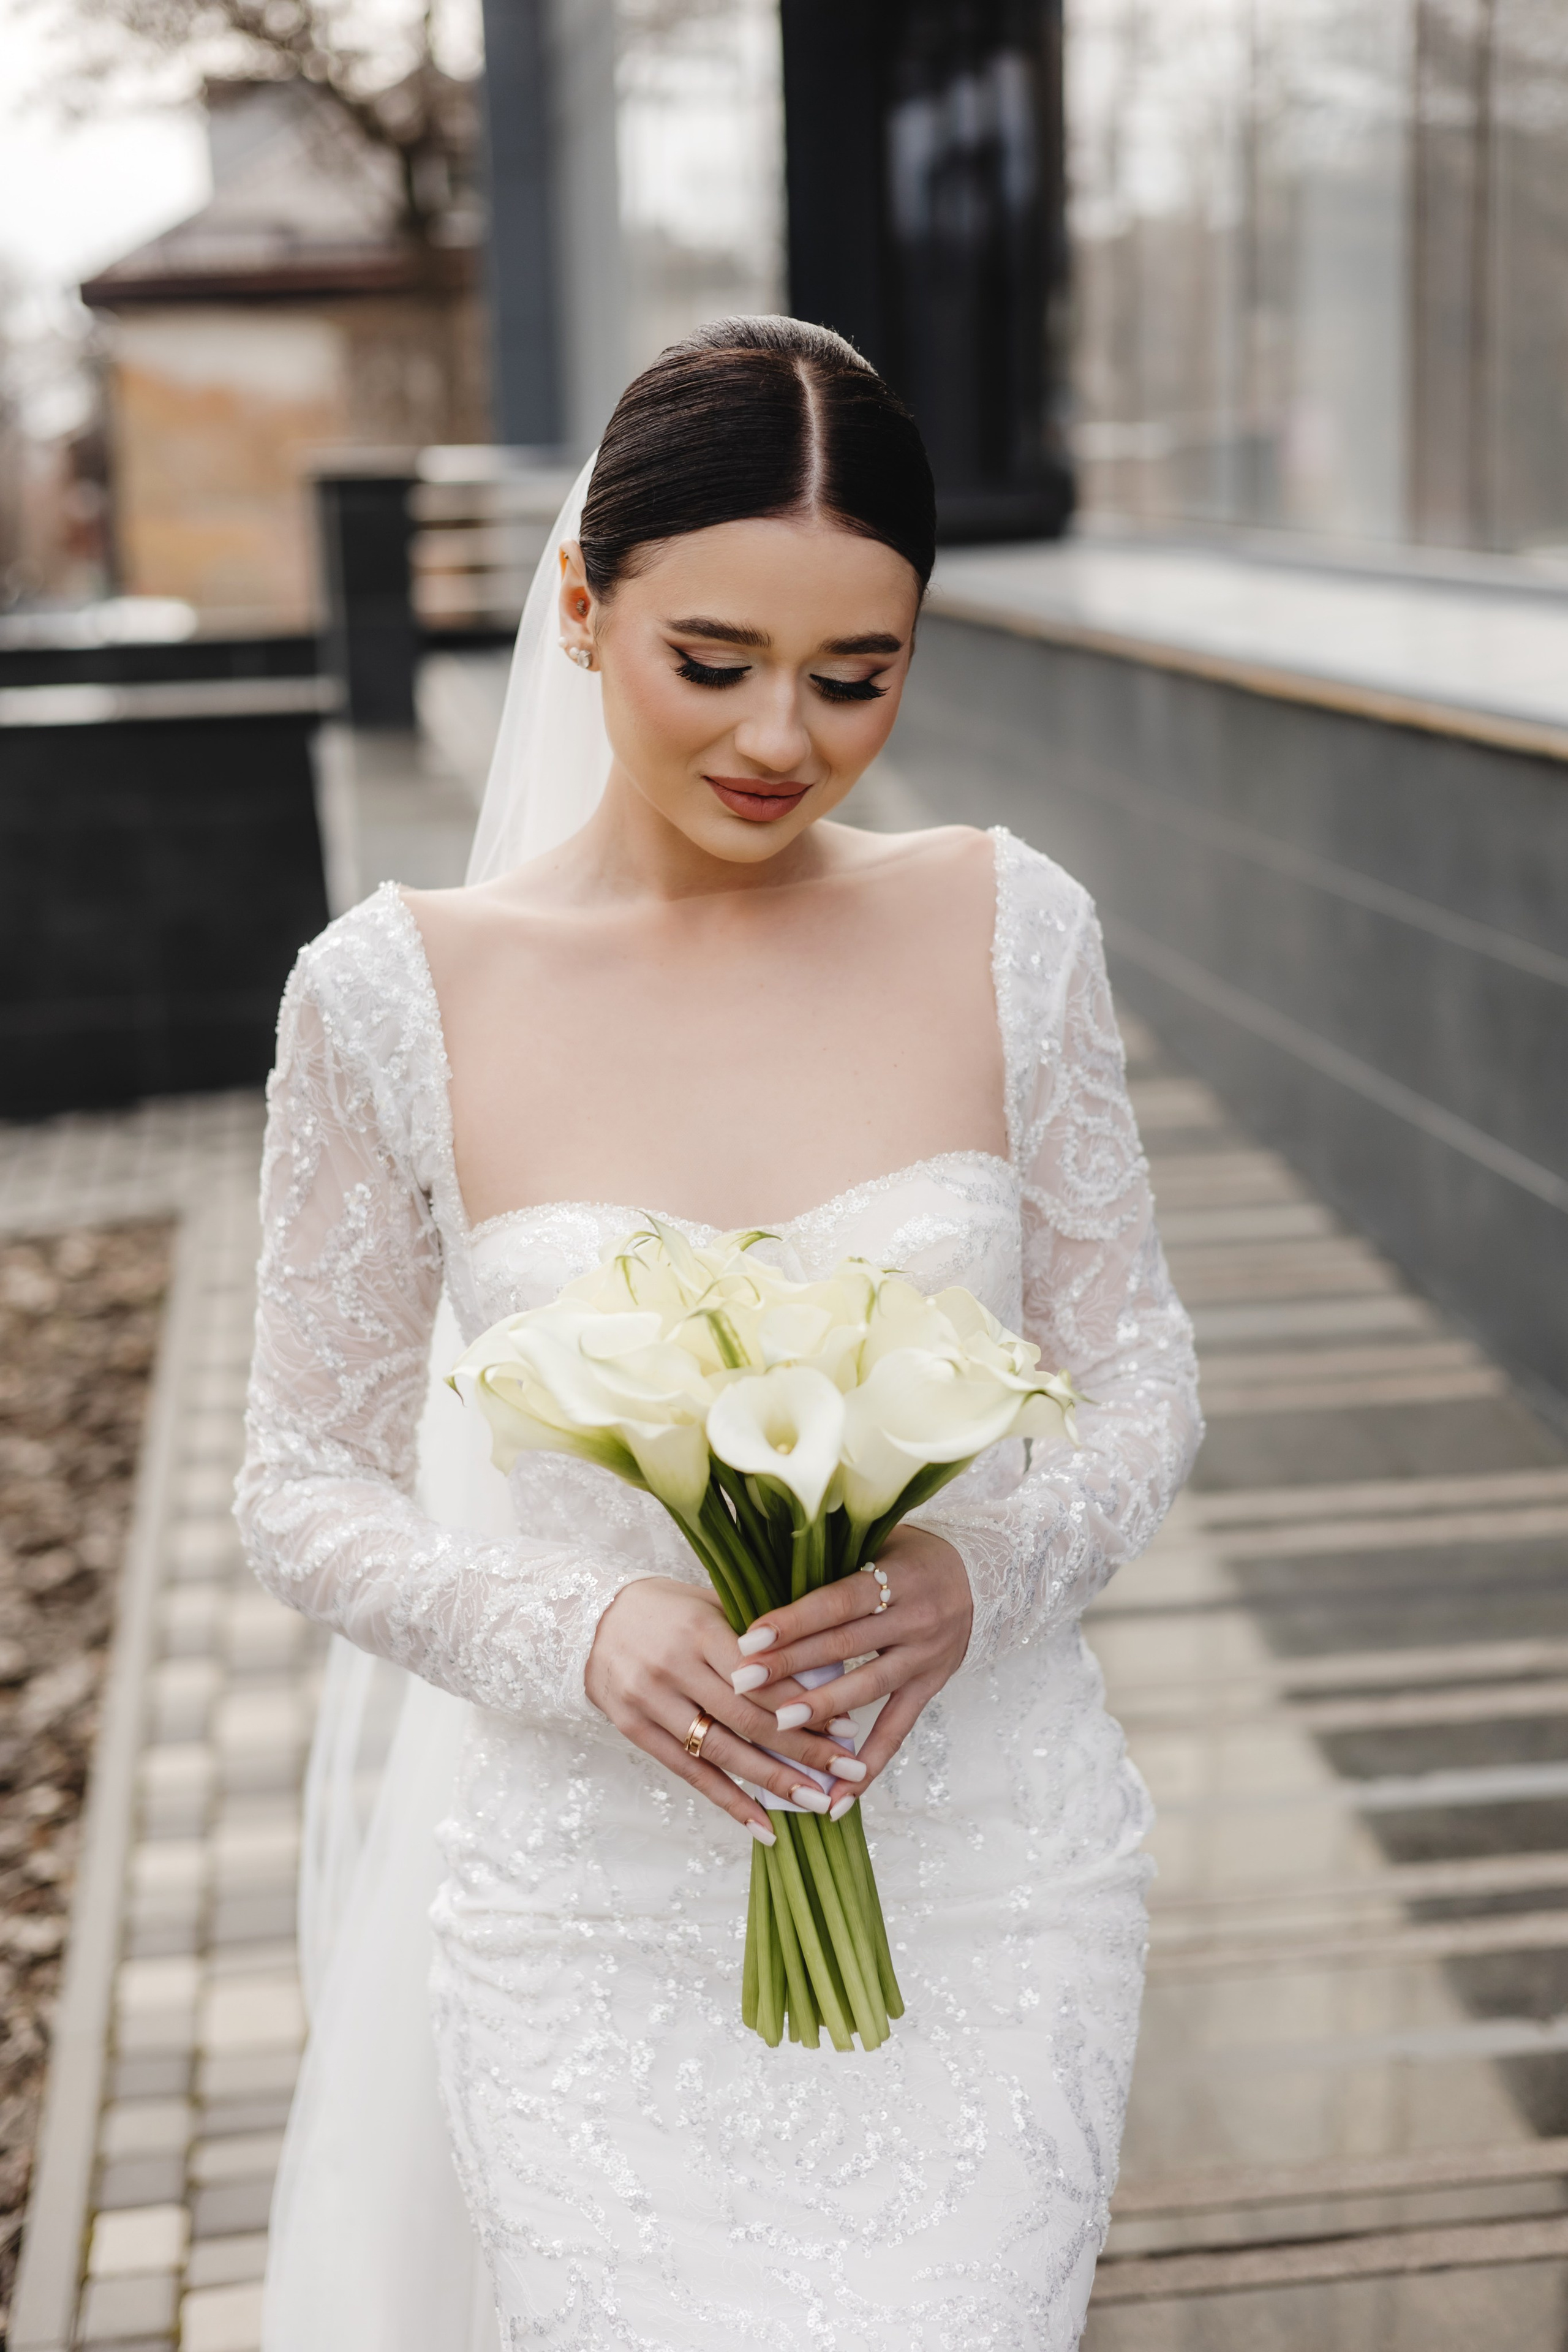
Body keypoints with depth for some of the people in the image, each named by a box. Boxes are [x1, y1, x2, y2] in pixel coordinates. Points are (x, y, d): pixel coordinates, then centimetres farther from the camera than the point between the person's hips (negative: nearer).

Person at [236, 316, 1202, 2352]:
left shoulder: (1008, 932, -4)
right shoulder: (395, 998, -8)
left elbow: (1143, 1381, 4)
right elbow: (308, 1491, 0)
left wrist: (982, 1575, -17)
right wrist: (581, 1637, -18)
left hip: (993, 1891, 1)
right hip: (602, 1916, -1)